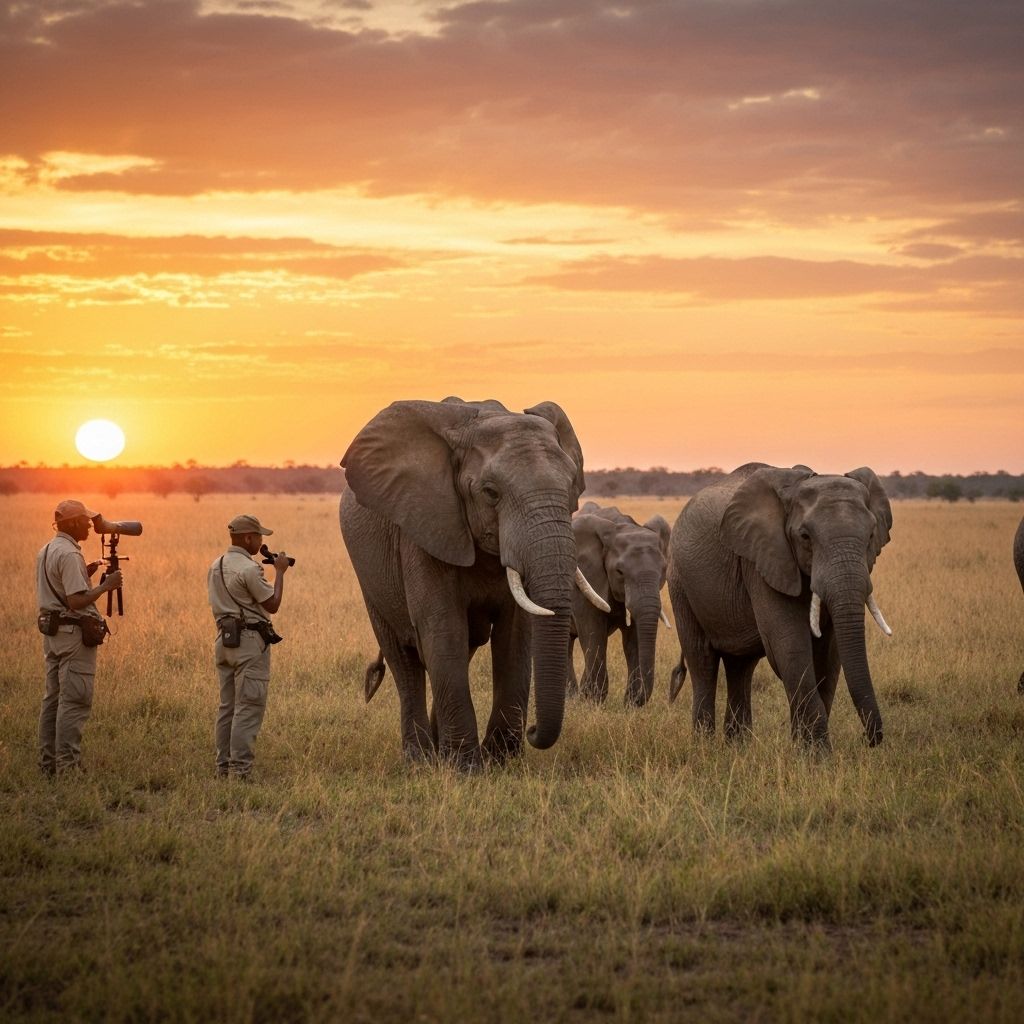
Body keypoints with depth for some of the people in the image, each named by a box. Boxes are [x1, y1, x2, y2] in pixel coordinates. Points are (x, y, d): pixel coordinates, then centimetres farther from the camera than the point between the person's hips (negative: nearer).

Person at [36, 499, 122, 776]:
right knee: (75, 701, -7)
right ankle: (68, 764, -8)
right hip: (73, 631, -10)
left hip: (50, 631, 10)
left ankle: (48, 763, 15)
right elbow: (76, 601, -23)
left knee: (53, 699, 12)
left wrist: (83, 574, 16)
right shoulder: (69, 554, -17)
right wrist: (105, 586, -14)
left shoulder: (45, 552, 13)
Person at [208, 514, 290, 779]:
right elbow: (272, 604, -11)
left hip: (224, 639, 9)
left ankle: (223, 766, 13)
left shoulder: (216, 566, 11)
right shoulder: (249, 569, -16)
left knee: (227, 706, 12)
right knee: (249, 707, -7)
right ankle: (239, 767, -10)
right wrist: (279, 572, 1)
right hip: (249, 640, -9)